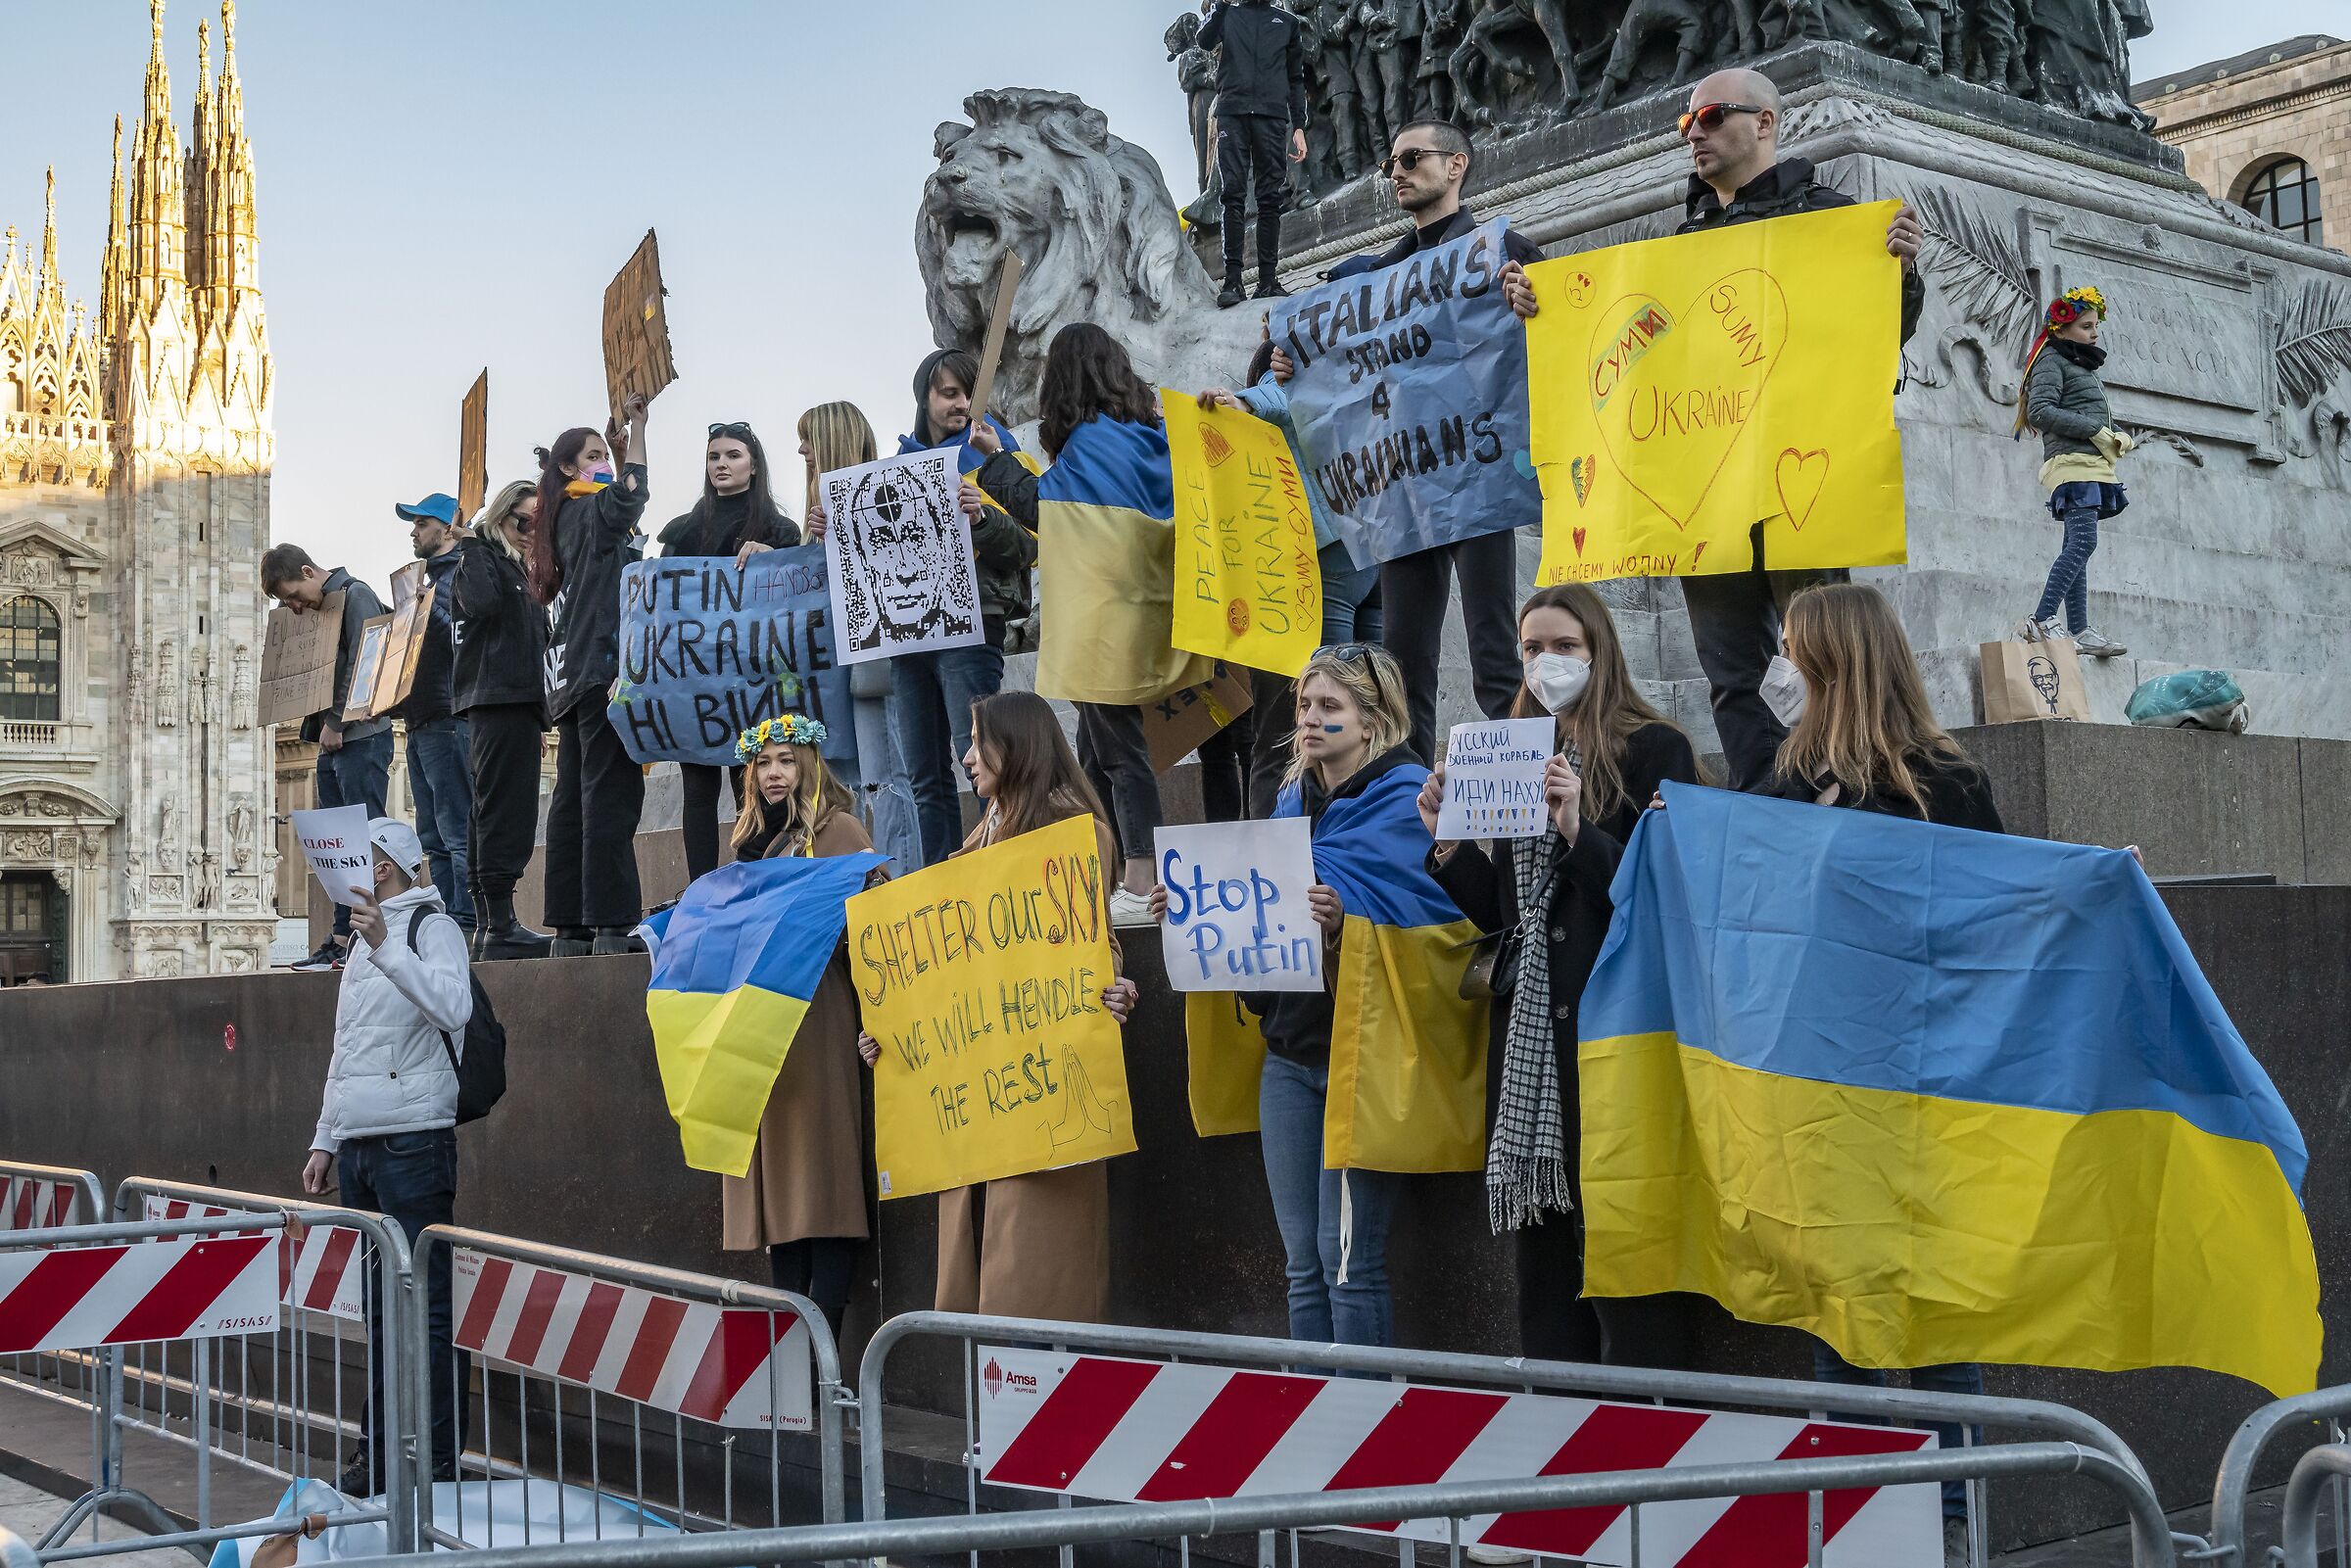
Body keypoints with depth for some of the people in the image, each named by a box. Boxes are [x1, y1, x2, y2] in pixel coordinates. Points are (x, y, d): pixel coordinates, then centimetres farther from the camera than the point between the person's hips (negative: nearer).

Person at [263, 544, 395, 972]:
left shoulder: (355, 596, -6)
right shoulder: (317, 609, 19)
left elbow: (363, 667, -15)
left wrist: (336, 724, -15)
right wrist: (320, 727, 5)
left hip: (362, 737, -9)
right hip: (331, 743, 9)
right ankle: (342, 937, 8)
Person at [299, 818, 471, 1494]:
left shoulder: (432, 927, -5)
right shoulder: (363, 940, 21)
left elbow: (453, 1008, -25)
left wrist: (385, 946, -30)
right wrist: (326, 1139, 22)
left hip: (413, 1145, -9)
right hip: (359, 1147, 9)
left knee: (427, 1307, -7)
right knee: (378, 1307, 13)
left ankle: (440, 1463, -4)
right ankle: (380, 1454, 19)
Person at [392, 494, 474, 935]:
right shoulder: (428, 577, 24)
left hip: (447, 720, -10)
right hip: (420, 721, 10)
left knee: (457, 830, -11)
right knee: (435, 836, 9)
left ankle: (467, 923, -12)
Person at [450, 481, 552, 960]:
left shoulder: (521, 570, 25)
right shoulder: (480, 557, -1)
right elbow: (481, 602, -24)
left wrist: (538, 720, 23)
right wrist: (472, 546, -16)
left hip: (518, 704, 10)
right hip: (496, 700, -10)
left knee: (492, 815, 8)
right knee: (506, 810, -14)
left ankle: (487, 927, 9)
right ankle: (500, 926, -17)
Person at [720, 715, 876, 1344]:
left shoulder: (837, 828, 0)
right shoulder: (754, 839, 21)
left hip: (818, 1014, -7)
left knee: (822, 1159, -9)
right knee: (777, 1172, 4)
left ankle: (825, 1332, -11)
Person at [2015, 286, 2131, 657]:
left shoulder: (2085, 365, 26)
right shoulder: (2052, 360, -1)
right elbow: (2040, 411, -15)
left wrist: (2116, 435, 6)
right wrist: (2095, 430, -16)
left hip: (2092, 464, 10)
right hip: (2071, 462, -10)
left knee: (2077, 548, 4)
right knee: (2083, 541, -22)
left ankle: (2079, 631, 0)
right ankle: (2041, 620, -27)